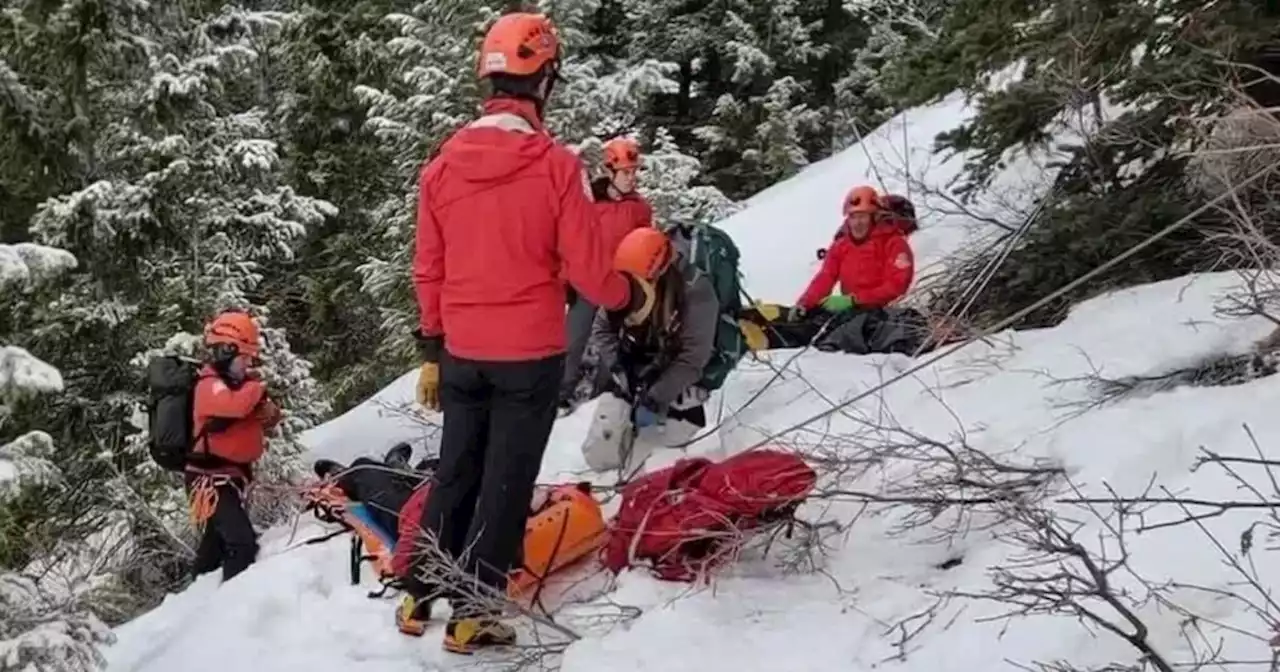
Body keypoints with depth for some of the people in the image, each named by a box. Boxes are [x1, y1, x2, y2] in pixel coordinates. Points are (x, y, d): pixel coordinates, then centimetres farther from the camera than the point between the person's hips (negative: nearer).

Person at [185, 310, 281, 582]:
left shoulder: (233, 383, 11)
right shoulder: (211, 385, -17)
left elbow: (265, 419, 14)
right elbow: (235, 406, -39)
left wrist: (270, 413, -11)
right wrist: (256, 387, -18)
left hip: (230, 474, 10)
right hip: (212, 478, -10)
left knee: (217, 542, 25)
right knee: (242, 542, -22)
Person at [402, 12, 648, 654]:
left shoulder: (443, 163, -1)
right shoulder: (556, 165, -15)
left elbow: (427, 271, 5)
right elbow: (586, 270, -11)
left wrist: (431, 351, 15)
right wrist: (629, 295, 10)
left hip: (462, 353, 4)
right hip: (530, 354, -4)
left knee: (454, 475, 18)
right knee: (504, 484, 6)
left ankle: (419, 598, 24)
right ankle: (471, 615, 12)